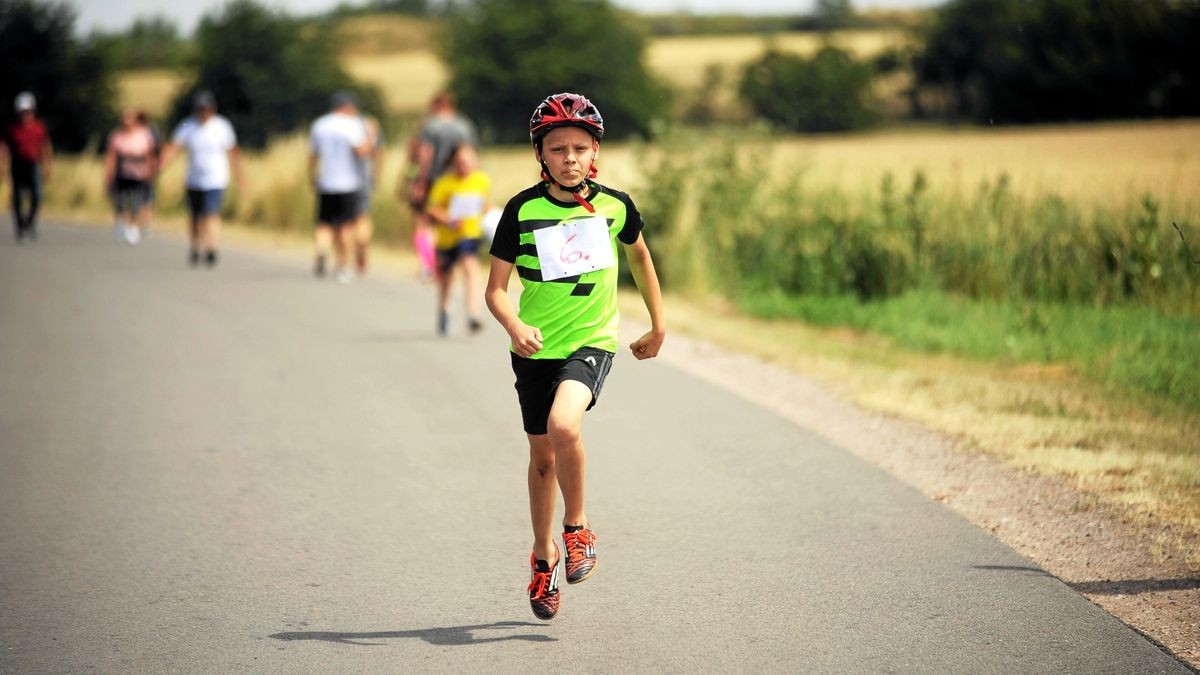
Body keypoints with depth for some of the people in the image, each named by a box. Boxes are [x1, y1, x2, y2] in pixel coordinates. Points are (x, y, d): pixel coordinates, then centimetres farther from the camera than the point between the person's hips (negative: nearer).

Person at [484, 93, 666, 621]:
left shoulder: (614, 205, -5)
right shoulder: (523, 210, -9)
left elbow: (639, 256, 16)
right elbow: (496, 288, -6)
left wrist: (659, 325, 18)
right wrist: (515, 326, -26)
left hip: (592, 343, -2)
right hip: (535, 349, 2)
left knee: (563, 426, -29)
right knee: (543, 456, 13)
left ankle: (577, 529, -6)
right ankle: (543, 556, 35)